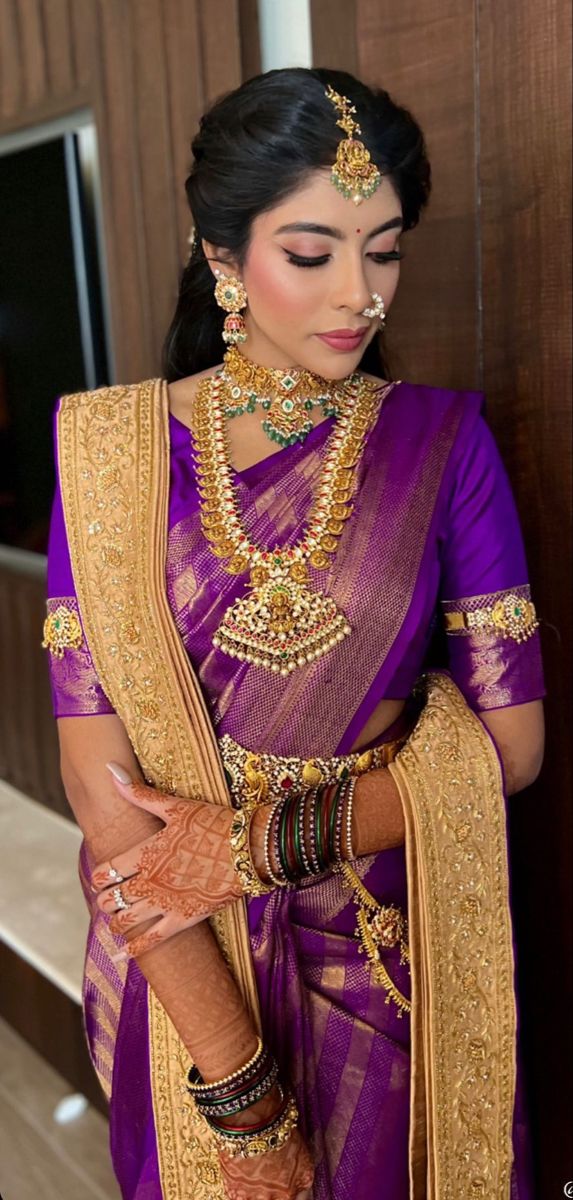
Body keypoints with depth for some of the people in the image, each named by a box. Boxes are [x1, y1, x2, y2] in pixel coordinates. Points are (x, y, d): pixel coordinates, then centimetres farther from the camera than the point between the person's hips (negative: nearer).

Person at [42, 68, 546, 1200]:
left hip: (398, 961, 1)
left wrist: (265, 838, -19)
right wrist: (240, 1087, -17)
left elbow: (509, 738, -9)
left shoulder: (444, 442, -8)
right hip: (182, 961, 0)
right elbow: (98, 777, -15)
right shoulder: (110, 448, -10)